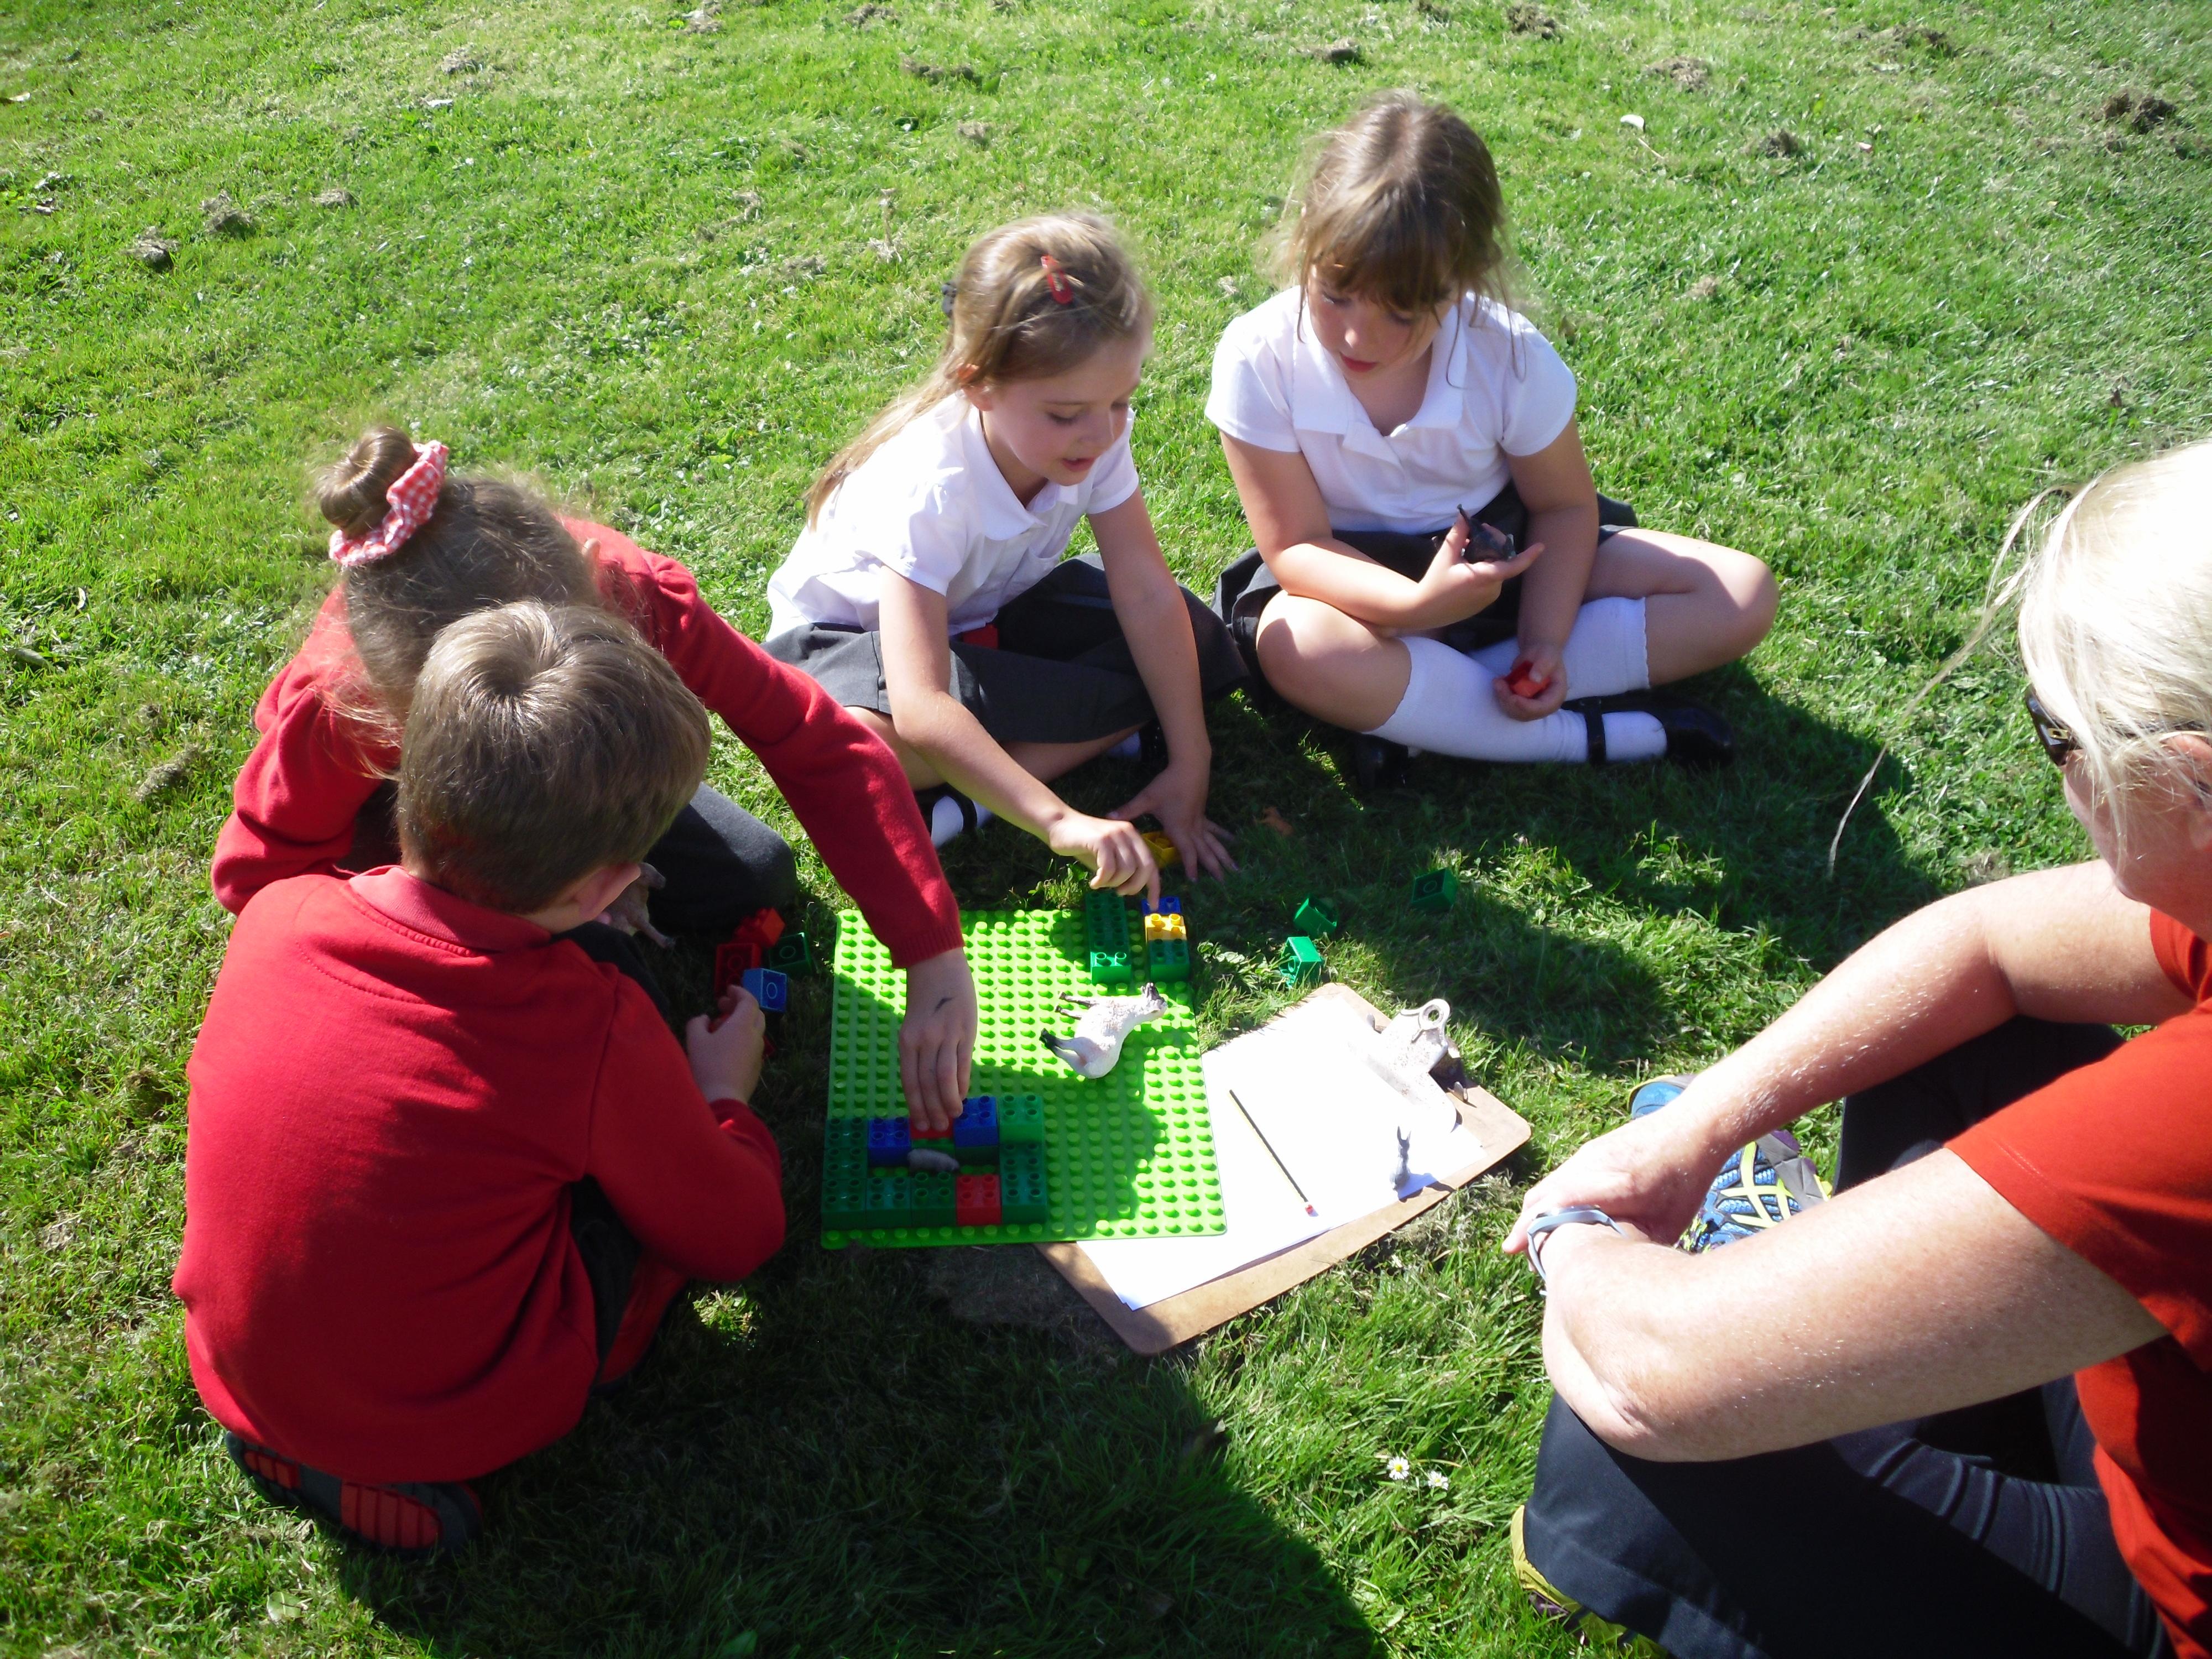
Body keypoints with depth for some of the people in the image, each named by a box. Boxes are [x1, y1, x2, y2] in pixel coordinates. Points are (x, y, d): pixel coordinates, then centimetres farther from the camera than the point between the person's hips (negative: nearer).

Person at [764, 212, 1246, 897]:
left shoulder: (1095, 434, -20)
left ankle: (969, 800, -21)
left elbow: (1148, 595, -17)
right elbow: (921, 708, -44)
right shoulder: (928, 486, -36)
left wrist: (1190, 766, -21)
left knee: (1194, 641, -15)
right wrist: (1060, 820, -51)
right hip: (852, 631, -6)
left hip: (989, 613, 6)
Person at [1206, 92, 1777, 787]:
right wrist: (1417, 605, -41)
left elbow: (1564, 507, -4)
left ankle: (1407, 707, -23)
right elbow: (1296, 545, -22)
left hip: (1495, 556, 3)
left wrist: (1545, 640, -21)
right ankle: (1594, 736, -26)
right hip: (1358, 576, -3)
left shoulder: (1511, 358, -18)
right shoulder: (1258, 359, -23)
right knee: (1294, 649, -41)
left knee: (1742, 595, -13)